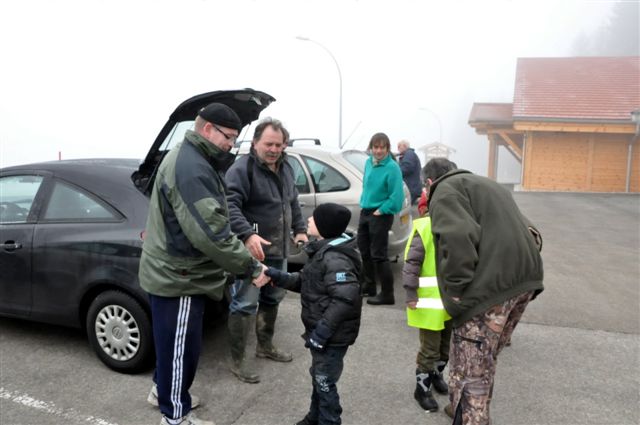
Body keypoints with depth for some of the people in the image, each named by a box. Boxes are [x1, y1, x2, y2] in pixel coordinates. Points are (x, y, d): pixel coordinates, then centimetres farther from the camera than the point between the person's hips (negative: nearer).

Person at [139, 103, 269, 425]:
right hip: (178, 275, -11)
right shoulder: (191, 168, -26)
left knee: (173, 341, 25)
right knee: (180, 346, 6)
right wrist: (251, 267, -25)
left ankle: (163, 390, 45)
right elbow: (210, 233, -32)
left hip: (172, 270, 11)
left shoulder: (187, 157, 11)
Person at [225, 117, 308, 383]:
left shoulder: (286, 168, 12)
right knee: (245, 305, -3)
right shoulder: (242, 169, -15)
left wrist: (300, 229, 15)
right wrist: (247, 235, -39)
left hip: (278, 250, 9)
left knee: (272, 299, 20)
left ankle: (265, 346, 39)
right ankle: (238, 360, 11)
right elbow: (230, 206, -26)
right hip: (252, 250, -8)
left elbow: (293, 203, 24)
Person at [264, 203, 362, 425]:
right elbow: (305, 281, 12)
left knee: (325, 383, 6)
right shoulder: (323, 251, 7)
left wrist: (321, 332, -27)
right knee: (318, 378, 25)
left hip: (333, 336, -10)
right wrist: (277, 277, 0)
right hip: (321, 331, 10)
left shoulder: (335, 259, -26)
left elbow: (345, 300, -31)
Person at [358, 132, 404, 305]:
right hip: (365, 212, 8)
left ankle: (387, 294, 4)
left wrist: (380, 211, -17)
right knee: (364, 251, 18)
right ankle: (369, 285, 35)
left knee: (378, 255, -6)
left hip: (380, 215, -8)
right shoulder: (368, 162, 6)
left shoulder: (392, 168, -17)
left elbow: (397, 196, -21)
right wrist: (363, 203, 11)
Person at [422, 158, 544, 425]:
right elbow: (529, 232, 25)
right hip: (524, 278, 9)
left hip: (490, 285, -9)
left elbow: (458, 238, -19)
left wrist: (455, 289, -14)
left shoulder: (445, 190, 1)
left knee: (469, 367, 0)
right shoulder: (486, 185, 29)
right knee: (485, 360, 25)